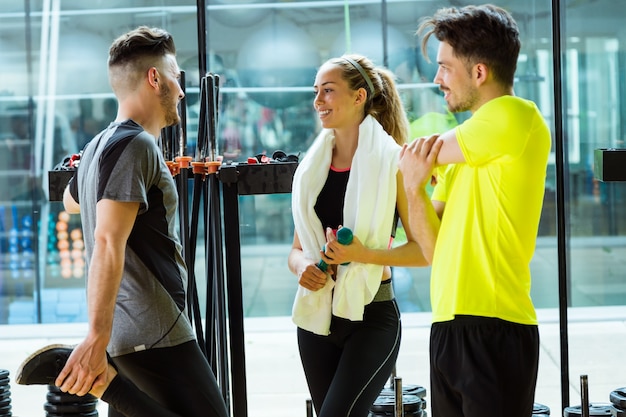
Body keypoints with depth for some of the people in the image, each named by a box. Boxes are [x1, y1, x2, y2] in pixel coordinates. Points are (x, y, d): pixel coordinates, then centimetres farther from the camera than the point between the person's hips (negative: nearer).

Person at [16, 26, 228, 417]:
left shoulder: (100, 145, 16)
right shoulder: (136, 144, -12)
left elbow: (71, 201, 38)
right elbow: (108, 242, -21)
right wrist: (97, 338, -26)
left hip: (124, 328, 9)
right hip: (152, 331, -9)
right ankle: (99, 377, -15)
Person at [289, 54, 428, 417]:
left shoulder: (391, 161, -7)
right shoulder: (313, 166, 8)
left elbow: (424, 249, -8)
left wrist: (363, 254, -21)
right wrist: (302, 267, -8)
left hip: (371, 317, -6)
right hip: (317, 315, 6)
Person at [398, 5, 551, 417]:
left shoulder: (516, 116, -8)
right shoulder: (467, 150, 18)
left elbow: (416, 157, -6)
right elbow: (436, 249, 12)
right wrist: (415, 188, -4)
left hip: (493, 331, -9)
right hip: (450, 327, 9)